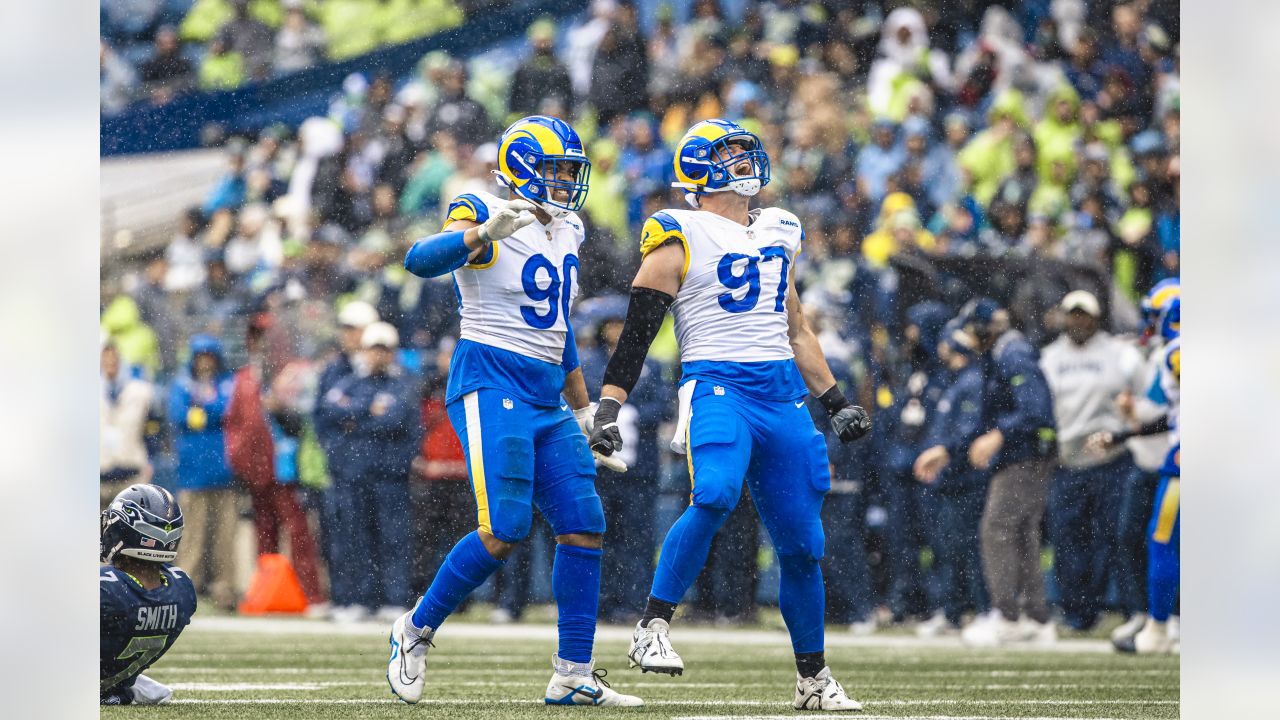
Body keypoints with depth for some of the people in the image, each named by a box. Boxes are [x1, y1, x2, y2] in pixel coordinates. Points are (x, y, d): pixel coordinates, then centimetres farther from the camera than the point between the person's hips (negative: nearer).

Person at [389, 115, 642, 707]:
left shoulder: (565, 233, 16)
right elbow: (420, 260, -26)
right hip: (490, 383, -8)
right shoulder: (487, 217, -8)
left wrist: (584, 410, 31)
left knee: (583, 529, 0)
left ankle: (573, 675, 5)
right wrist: (484, 234, -42)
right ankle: (415, 631, 0)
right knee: (504, 531, -18)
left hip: (546, 398, 8)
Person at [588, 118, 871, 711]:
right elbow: (638, 330, -3)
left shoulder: (775, 234, 20)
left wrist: (836, 401, 25)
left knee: (801, 544, 5)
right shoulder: (681, 237, 1)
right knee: (714, 497, -33)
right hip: (716, 384, -6)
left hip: (782, 394, 6)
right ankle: (653, 627, -25)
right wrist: (608, 408, -11)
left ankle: (814, 678, 18)